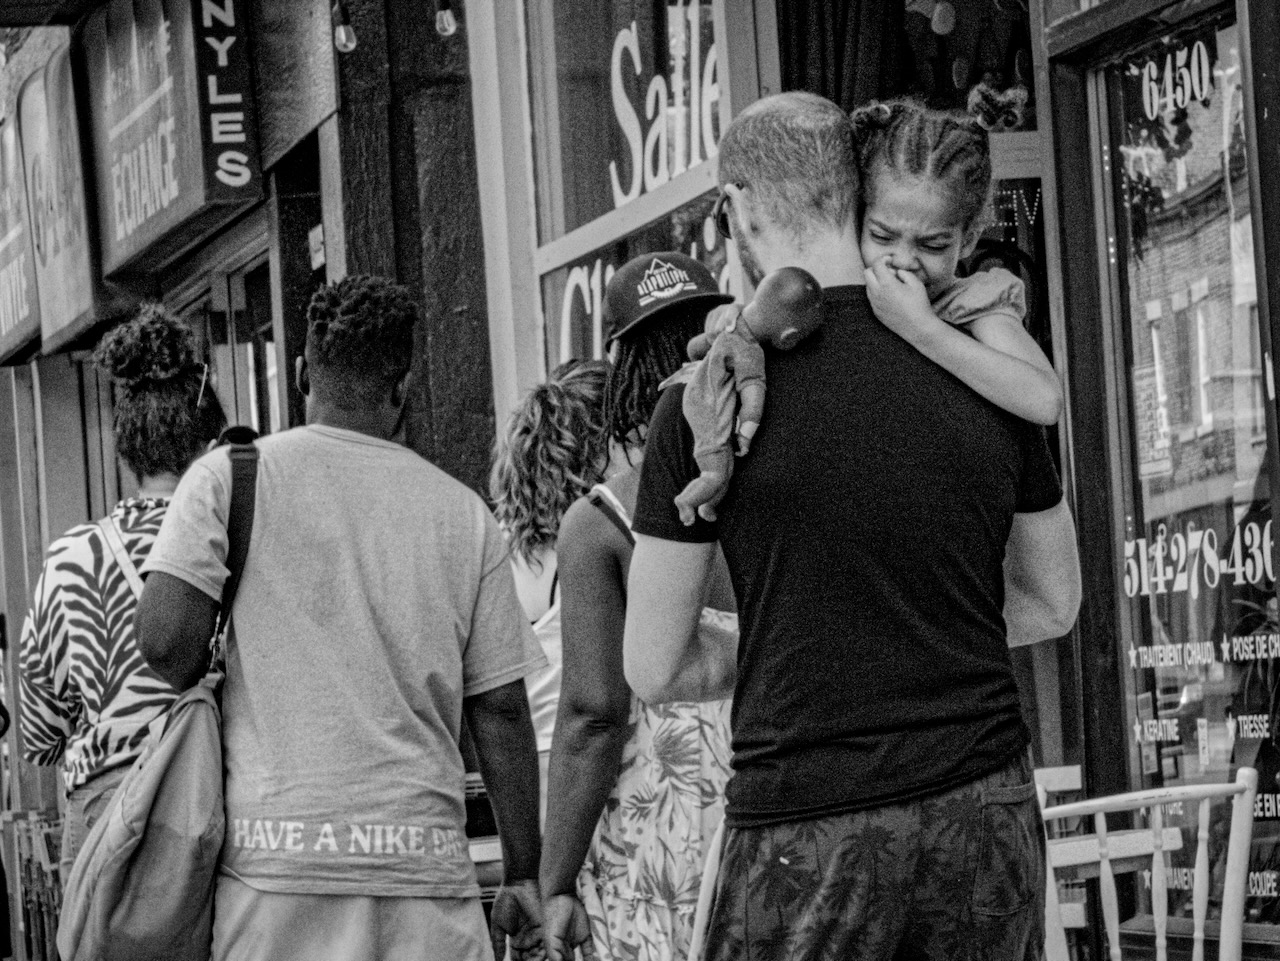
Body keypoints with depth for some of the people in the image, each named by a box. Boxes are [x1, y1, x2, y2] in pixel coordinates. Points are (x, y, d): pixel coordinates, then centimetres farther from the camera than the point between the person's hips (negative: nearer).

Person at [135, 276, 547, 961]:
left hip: (273, 853, -1)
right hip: (424, 860, 1)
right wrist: (523, 877, 14)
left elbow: (166, 642, -9)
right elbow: (500, 710, 8)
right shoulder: (465, 513, 9)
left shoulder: (229, 476, 2)